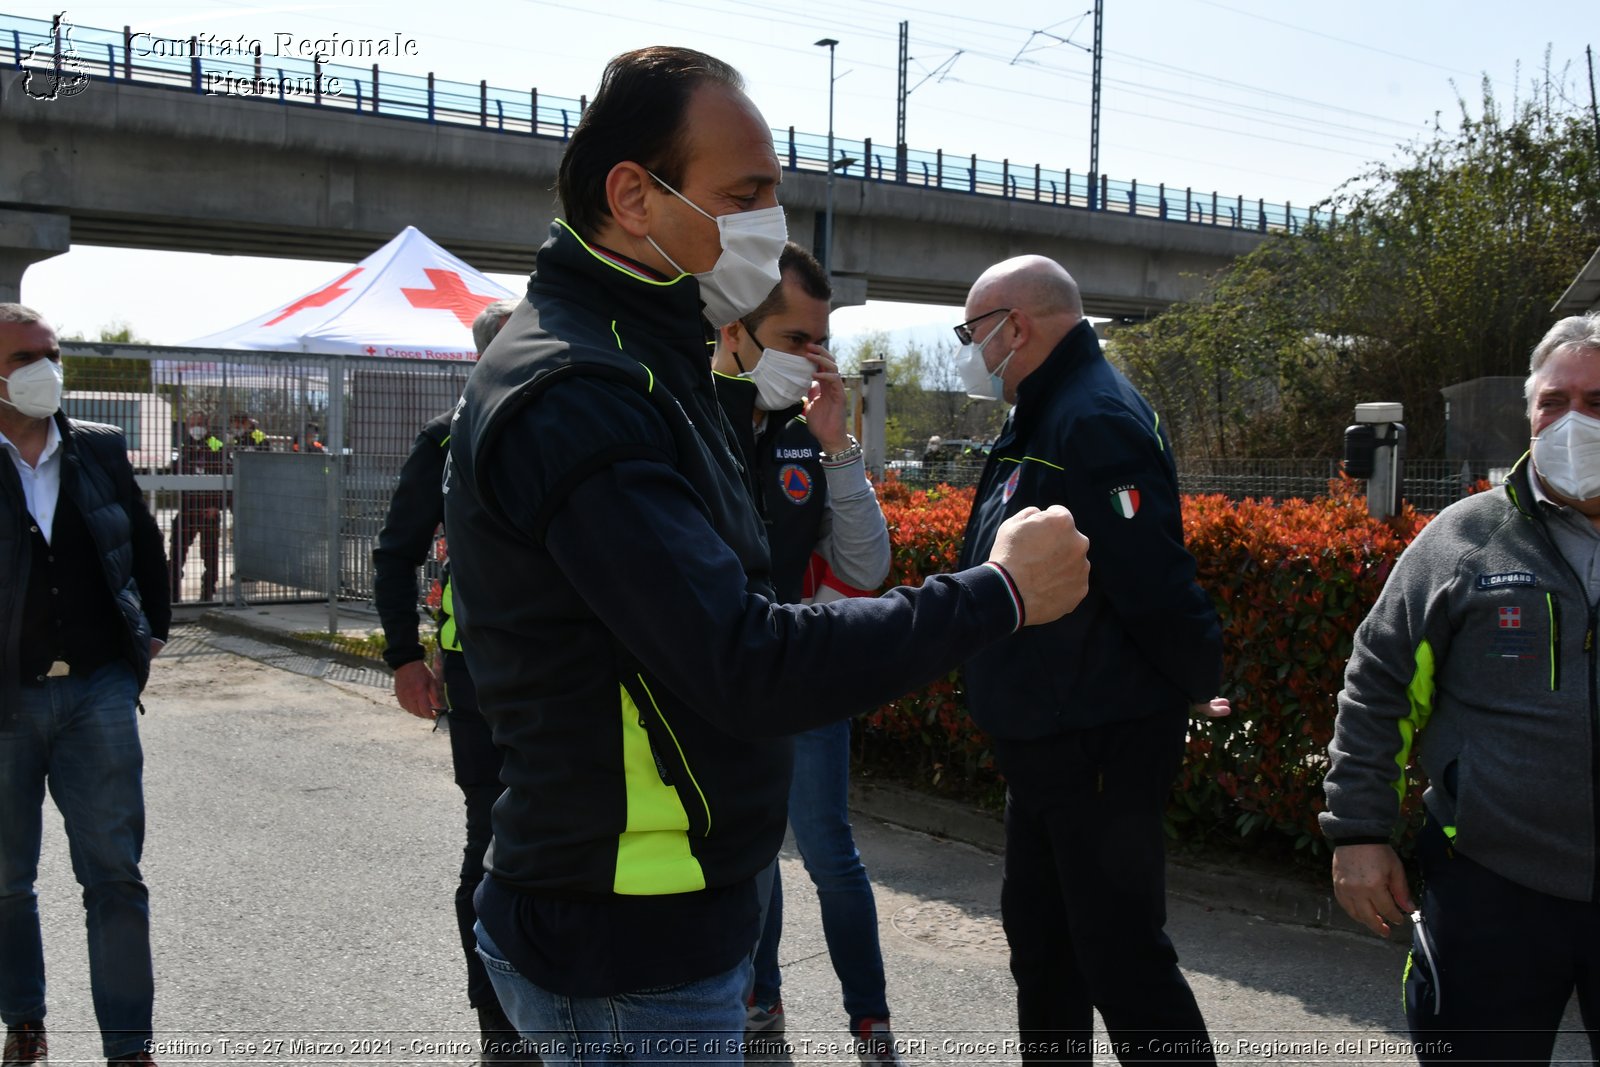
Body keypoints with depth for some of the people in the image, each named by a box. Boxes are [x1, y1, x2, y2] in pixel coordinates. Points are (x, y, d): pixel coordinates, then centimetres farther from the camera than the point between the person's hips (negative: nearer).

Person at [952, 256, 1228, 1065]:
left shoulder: (1094, 421, -21)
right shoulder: (1041, 420, 13)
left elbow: (1155, 583, -25)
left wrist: (1196, 688, -13)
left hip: (1102, 752, -10)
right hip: (1045, 747, 10)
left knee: (1121, 957, -3)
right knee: (1039, 938, 20)